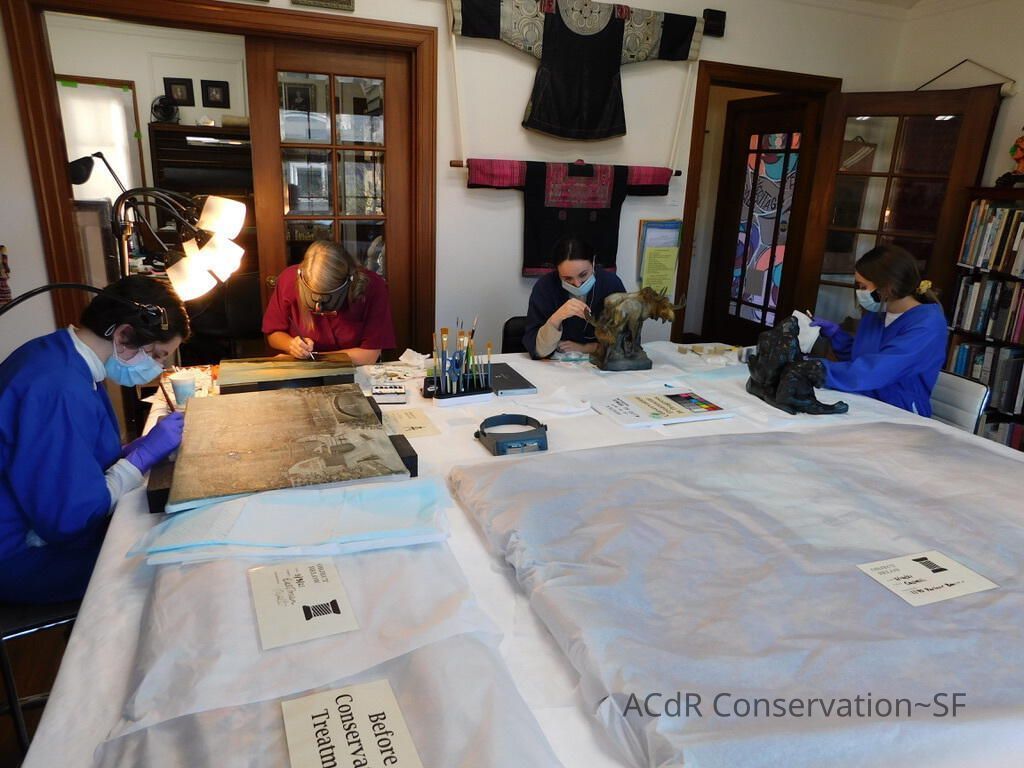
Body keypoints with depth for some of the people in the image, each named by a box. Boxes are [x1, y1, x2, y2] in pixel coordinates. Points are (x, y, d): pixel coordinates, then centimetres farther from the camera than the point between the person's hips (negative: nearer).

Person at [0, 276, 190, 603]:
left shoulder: (59, 354, 0)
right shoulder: (60, 389, -30)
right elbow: (70, 520, -29)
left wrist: (144, 445, -5)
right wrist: (145, 452, -21)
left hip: (42, 516, 9)